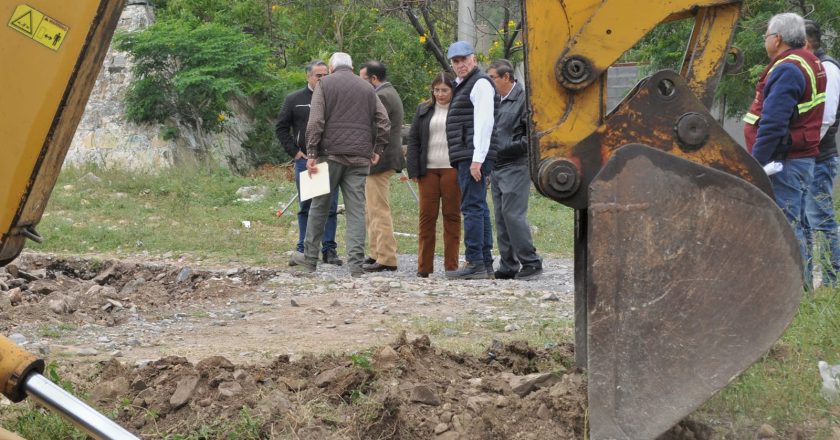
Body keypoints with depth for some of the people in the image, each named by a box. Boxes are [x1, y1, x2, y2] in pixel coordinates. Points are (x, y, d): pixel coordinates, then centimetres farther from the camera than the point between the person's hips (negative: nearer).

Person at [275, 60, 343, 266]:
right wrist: (294, 152, 2)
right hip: (304, 160, 0)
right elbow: (281, 128, 10)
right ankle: (304, 250, 11)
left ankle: (329, 249, 6)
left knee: (330, 207, 0)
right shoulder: (294, 100, 6)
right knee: (305, 207, 6)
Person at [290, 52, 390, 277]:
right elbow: (384, 122, 9)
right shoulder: (367, 88, 16)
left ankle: (310, 257, 14)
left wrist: (311, 154, -6)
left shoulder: (325, 84, 4)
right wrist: (377, 150, 15)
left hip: (331, 153, -2)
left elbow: (315, 121, -7)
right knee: (356, 209, 0)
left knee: (319, 206, 8)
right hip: (360, 158, 3)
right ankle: (356, 263, -7)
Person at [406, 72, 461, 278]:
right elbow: (413, 140, 12)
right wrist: (414, 170, 2)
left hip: (452, 169, -3)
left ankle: (451, 266, 6)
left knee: (452, 216, 1)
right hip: (428, 170, 3)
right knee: (427, 216, 1)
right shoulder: (423, 110, 13)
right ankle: (424, 266, 5)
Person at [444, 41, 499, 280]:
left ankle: (474, 263, -16)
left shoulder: (480, 83, -8)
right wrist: (473, 159, 17)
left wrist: (477, 159, -23)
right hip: (466, 157, 11)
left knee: (473, 207, -13)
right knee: (478, 208, 11)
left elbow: (484, 123, -17)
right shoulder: (462, 85, 23)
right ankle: (485, 263, 15)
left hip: (474, 155, -11)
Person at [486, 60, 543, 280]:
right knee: (502, 217, 8)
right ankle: (508, 266, 12)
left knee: (513, 213, -13)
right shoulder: (496, 101, 16)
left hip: (516, 166, -9)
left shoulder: (524, 99, -9)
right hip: (498, 167, 9)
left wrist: (512, 147, -16)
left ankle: (530, 262, -7)